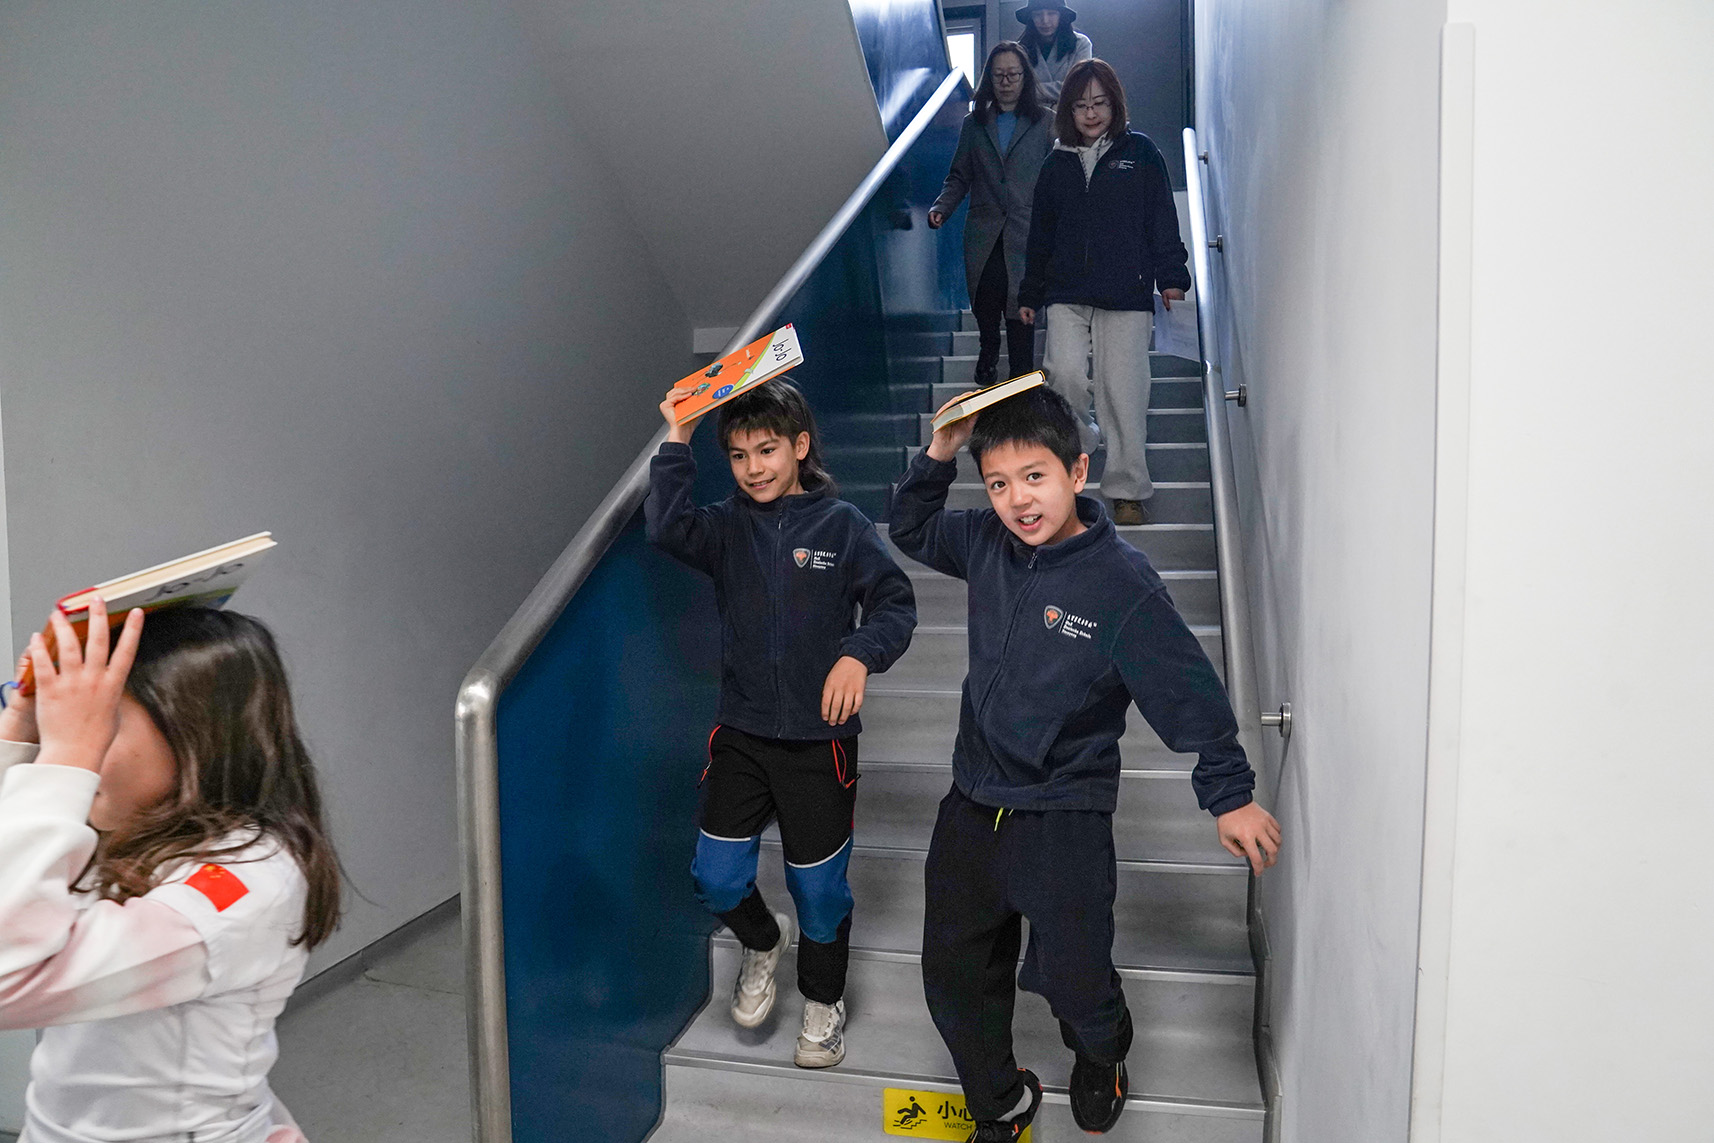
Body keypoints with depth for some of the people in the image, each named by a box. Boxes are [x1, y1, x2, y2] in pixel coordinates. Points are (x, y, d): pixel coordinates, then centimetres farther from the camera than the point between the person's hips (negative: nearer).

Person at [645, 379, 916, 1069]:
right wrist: (676, 444, -17)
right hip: (741, 733, 3)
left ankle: (823, 1001, 36)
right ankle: (762, 941, 35)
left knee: (819, 885, 9)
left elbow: (895, 602, -7)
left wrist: (859, 655, -24)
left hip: (820, 736, -2)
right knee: (716, 877, 1)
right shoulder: (727, 526, 3)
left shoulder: (840, 524, -4)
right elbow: (666, 530, -16)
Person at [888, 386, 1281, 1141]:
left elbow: (1187, 688, -11)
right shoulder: (985, 543, -3)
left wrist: (1229, 793, -7)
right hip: (972, 804, 5)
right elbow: (911, 529, 15)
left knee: (1072, 978, 5)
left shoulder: (1121, 583, -18)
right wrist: (939, 455, -1)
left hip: (1064, 817, -5)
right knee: (954, 974, 14)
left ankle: (1102, 1057, 44)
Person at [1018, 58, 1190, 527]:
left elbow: (1163, 220, 5)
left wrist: (1171, 277, -3)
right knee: (1065, 373, -16)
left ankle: (1127, 491, 5)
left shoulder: (1141, 153, 7)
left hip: (1127, 294, -2)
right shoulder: (1057, 164, 15)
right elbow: (1041, 235, 19)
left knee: (1123, 390, -4)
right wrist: (1030, 294, 18)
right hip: (1067, 293, 3)